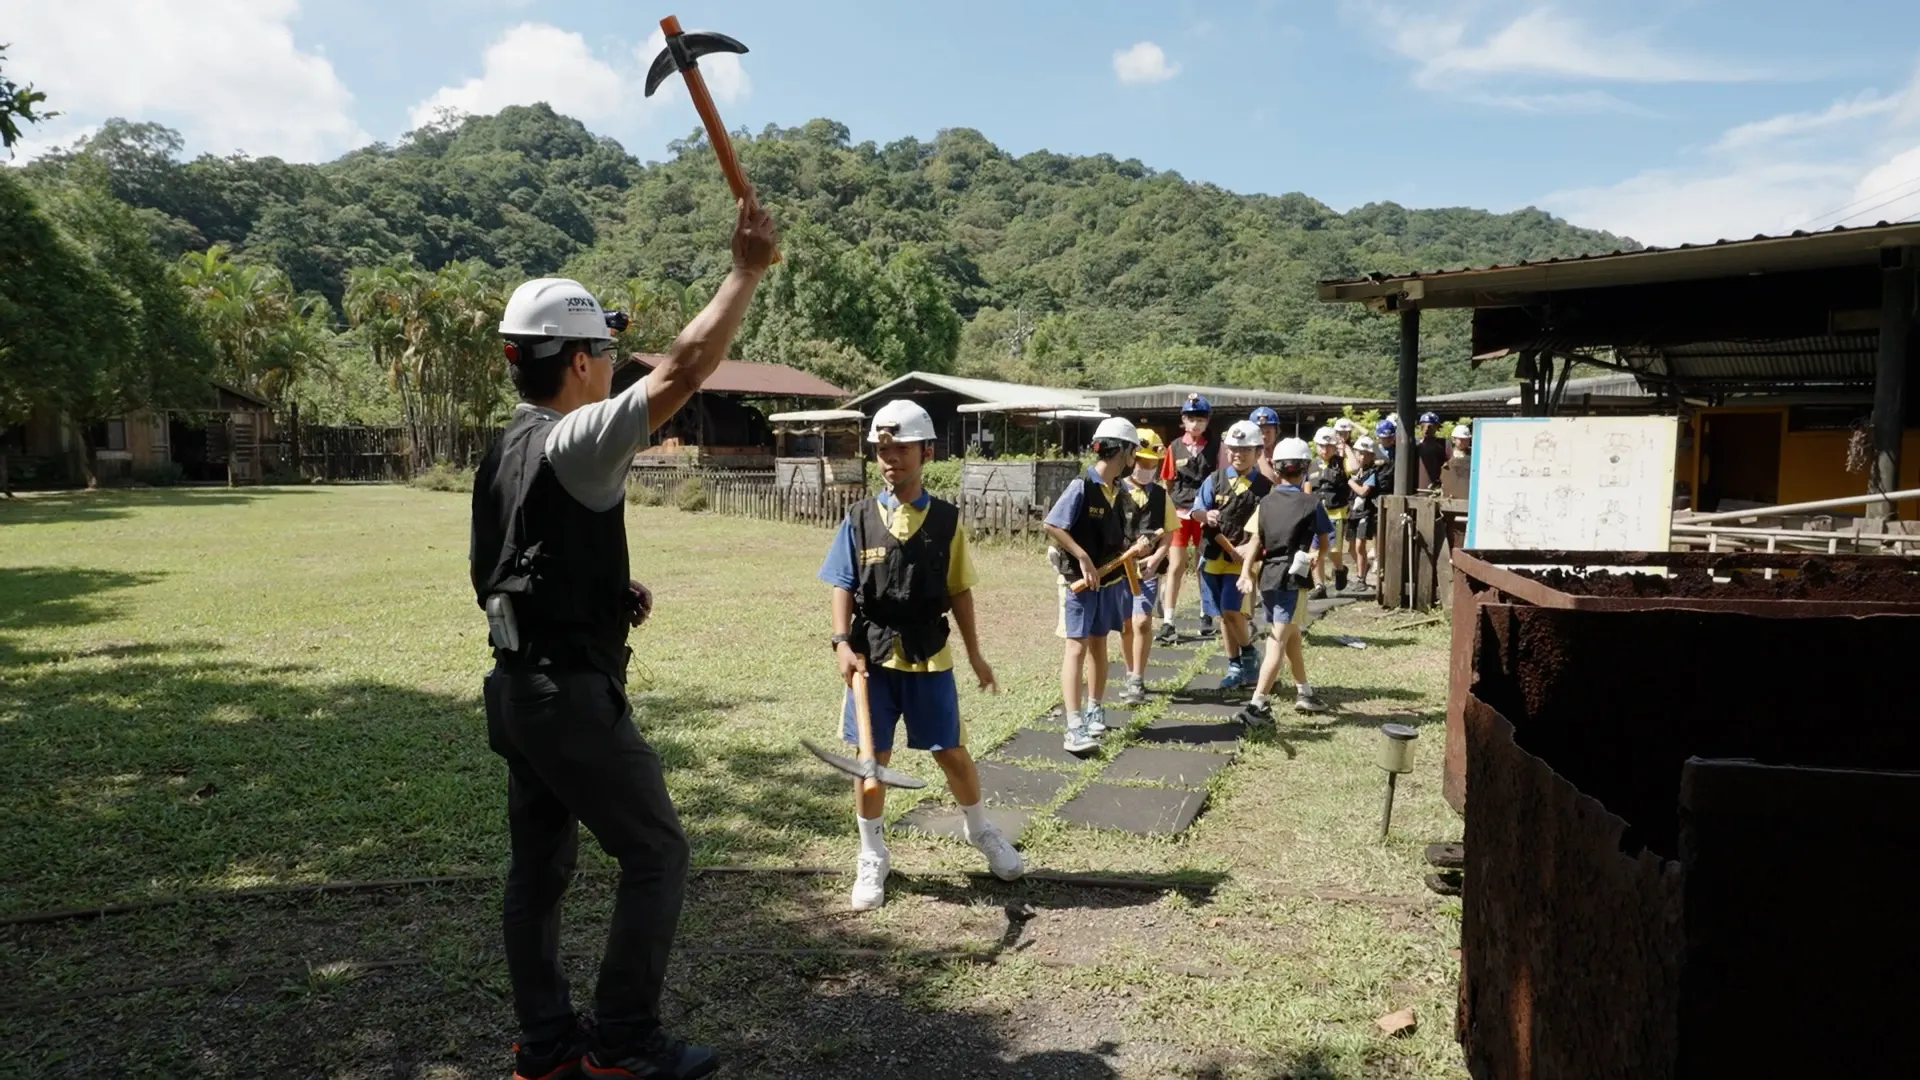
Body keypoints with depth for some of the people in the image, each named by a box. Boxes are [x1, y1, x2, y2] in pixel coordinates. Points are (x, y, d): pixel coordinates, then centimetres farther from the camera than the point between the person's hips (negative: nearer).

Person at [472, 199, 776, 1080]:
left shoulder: (505, 454, 11)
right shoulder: (575, 442, -17)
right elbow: (681, 372, -25)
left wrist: (611, 597, 10)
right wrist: (748, 270, -18)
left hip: (518, 686, 9)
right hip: (574, 693, -9)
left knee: (540, 864, 15)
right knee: (656, 851, 3)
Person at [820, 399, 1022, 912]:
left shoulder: (946, 520, 0)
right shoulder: (860, 518, -1)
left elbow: (959, 591, 5)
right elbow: (843, 587, -1)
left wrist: (975, 655, 8)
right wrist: (842, 643, -14)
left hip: (929, 658, 0)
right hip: (872, 657, 0)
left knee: (952, 753, 9)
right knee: (870, 759, 6)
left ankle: (982, 832, 36)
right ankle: (872, 859, 25)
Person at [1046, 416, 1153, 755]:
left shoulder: (1118, 490, 6)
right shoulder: (1082, 486, -16)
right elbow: (1052, 526, -19)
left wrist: (1133, 549, -6)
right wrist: (1083, 558, -20)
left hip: (1110, 579, 7)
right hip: (1079, 580, -7)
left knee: (1099, 645, 16)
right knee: (1076, 648, -8)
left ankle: (1094, 711, 30)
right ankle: (1074, 727, -9)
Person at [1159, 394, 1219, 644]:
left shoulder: (1215, 447, 0)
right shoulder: (1175, 447, 2)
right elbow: (1168, 483, 8)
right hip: (1179, 512, 0)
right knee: (1175, 567, -1)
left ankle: (1206, 615, 28)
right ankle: (1167, 622, -1)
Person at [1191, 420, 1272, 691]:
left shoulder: (1264, 487, -2)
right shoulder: (1215, 480, 4)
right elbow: (1197, 509, 4)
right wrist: (1207, 515, -19)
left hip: (1244, 558, -3)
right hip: (1214, 556, 3)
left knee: (1233, 611, -14)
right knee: (1223, 615, 9)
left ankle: (1248, 653, 13)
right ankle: (1235, 667, 21)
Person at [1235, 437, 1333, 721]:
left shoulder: (1266, 502, 7)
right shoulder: (1311, 504, -5)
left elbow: (1255, 540, -4)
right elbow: (1325, 544, 4)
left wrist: (1246, 572, -11)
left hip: (1266, 576, 6)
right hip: (1292, 579, -6)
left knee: (1292, 635, 23)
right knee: (1278, 642, -7)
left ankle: (1304, 692, 36)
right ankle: (1256, 705, -16)